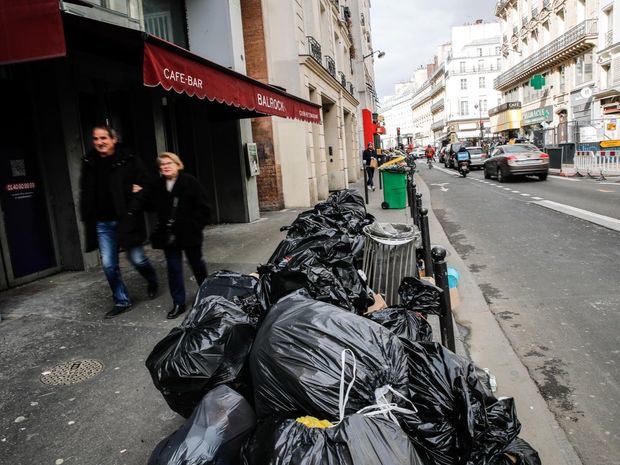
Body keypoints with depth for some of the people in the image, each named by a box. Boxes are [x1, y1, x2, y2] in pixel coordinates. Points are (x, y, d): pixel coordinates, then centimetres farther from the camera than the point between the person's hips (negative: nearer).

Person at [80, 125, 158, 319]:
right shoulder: (89, 163, 6)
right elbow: (85, 192, 15)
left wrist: (133, 209, -12)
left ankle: (152, 281, 35)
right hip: (102, 223, 4)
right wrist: (87, 217, 6)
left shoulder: (129, 160, -6)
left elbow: (144, 184, -3)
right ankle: (121, 301, 19)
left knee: (137, 258, 4)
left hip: (125, 220, -4)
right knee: (109, 264, 4)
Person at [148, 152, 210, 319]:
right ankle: (178, 303, 12)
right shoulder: (158, 185, 6)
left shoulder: (190, 182, -8)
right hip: (168, 234, 4)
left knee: (196, 263, 14)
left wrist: (196, 226, -14)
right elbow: (152, 206, 11)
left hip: (189, 233, -3)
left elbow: (202, 207, -9)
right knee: (173, 267, 4)